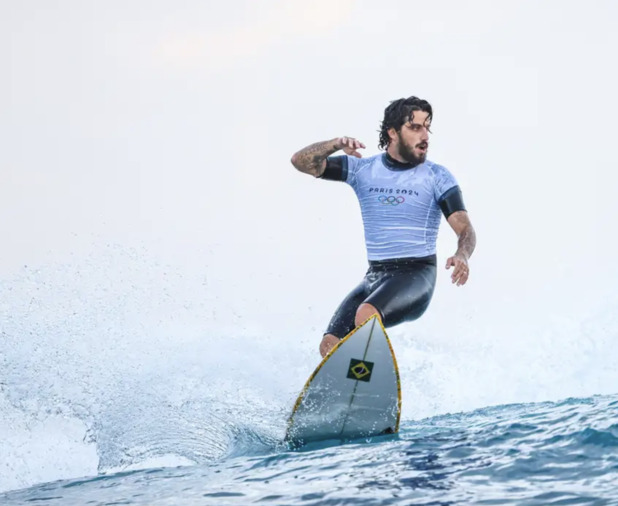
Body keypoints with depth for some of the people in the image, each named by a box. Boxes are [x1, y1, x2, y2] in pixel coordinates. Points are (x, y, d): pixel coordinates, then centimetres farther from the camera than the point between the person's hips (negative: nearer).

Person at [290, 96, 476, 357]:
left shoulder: (437, 177, -1)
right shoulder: (364, 169, 6)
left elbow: (465, 229, -8)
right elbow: (301, 162, 2)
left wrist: (461, 256, -32)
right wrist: (335, 144, -18)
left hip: (416, 277, -4)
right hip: (374, 276, 4)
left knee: (366, 315, -34)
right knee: (330, 346, -10)